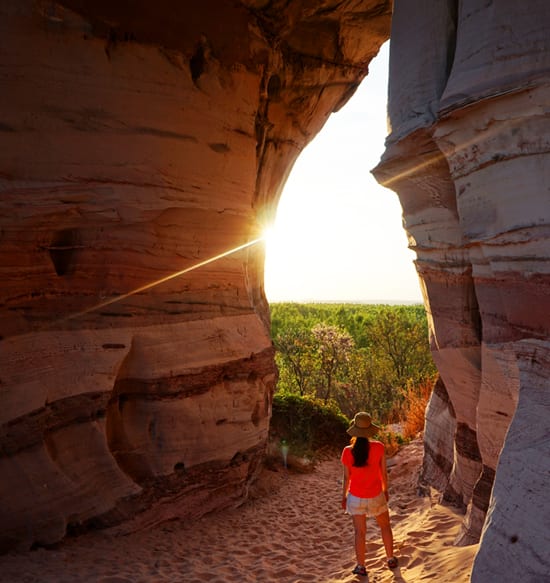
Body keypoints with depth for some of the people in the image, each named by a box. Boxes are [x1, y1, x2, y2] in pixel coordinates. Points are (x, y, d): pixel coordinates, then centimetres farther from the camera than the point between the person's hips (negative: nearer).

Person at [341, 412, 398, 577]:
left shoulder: (348, 451, -17)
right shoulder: (379, 447, -16)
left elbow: (346, 477, -8)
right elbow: (383, 472, -6)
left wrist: (344, 496, 7)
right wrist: (385, 490, 11)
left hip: (356, 497, 0)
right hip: (376, 495, 1)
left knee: (360, 532, 12)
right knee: (385, 526, 24)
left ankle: (361, 566, 22)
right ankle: (391, 559, 35)